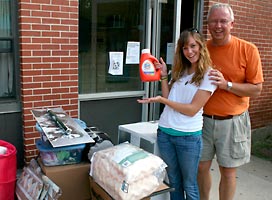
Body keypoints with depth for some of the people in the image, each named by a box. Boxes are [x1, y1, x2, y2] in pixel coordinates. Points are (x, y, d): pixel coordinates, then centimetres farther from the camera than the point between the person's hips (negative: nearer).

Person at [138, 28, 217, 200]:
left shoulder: (209, 75, -8)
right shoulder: (180, 71, 11)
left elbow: (192, 109, -13)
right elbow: (168, 97, 9)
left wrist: (161, 100, -13)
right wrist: (163, 76, 1)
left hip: (189, 136, -5)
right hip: (165, 132, 5)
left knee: (189, 185, 9)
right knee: (174, 181, 18)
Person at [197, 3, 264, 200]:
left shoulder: (248, 50, -9)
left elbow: (256, 89, -8)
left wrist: (227, 84, -20)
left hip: (232, 122, -3)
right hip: (203, 119, 3)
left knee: (228, 171, 9)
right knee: (201, 167, 12)